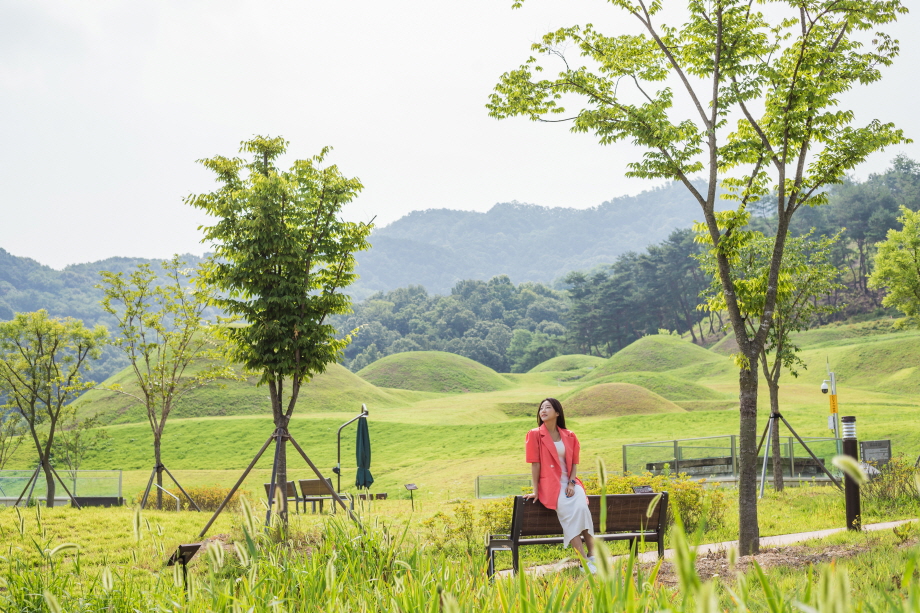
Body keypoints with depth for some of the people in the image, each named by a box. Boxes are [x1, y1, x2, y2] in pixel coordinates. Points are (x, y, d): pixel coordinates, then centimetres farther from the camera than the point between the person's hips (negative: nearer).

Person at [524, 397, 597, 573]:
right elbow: (535, 464, -4)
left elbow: (574, 463, 11)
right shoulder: (535, 435, -2)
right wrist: (535, 491, -5)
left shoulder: (569, 436, 8)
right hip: (550, 485, -3)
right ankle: (585, 562, -27)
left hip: (570, 483, 3)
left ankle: (592, 556, -16)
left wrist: (572, 483, -5)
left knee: (582, 508, -27)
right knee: (568, 513, -28)